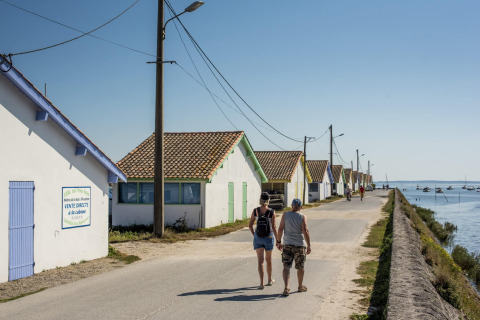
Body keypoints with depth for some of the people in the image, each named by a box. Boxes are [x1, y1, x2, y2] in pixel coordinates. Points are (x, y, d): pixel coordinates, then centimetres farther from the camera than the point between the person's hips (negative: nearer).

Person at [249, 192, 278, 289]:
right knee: (268, 259, 18)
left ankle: (261, 283, -12)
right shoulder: (271, 212, -11)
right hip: (268, 237, -1)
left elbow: (250, 225, -1)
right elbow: (274, 227, -13)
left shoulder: (255, 211, -5)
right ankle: (270, 280, 34)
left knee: (260, 261, 2)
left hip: (257, 238, 1)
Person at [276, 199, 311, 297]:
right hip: (300, 245, 0)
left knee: (286, 267, -2)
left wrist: (278, 242, 7)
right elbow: (305, 231, -12)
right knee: (300, 267, 16)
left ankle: (286, 288, -17)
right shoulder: (302, 217, -5)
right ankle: (300, 286, 31)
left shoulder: (285, 215, 0)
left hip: (287, 244, 0)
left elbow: (280, 228, -2)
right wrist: (308, 245, -10)